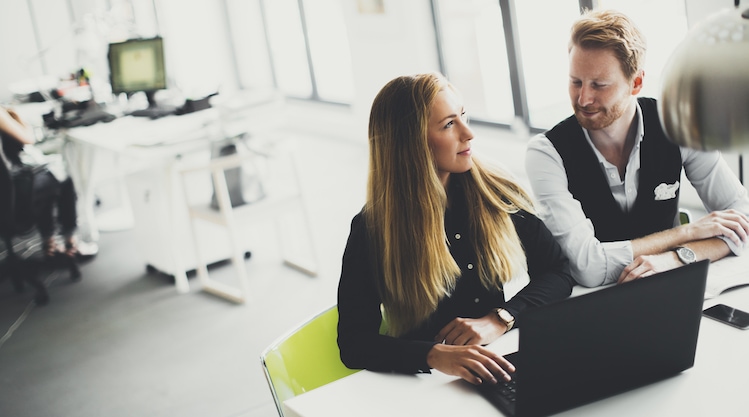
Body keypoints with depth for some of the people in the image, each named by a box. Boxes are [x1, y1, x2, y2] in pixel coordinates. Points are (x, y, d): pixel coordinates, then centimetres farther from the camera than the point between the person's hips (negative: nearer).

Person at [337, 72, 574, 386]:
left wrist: (499, 319, -12)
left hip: (496, 372, 3)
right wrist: (436, 356, -30)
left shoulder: (495, 194, 2)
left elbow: (557, 272, 6)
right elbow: (354, 343, -13)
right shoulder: (371, 230, -8)